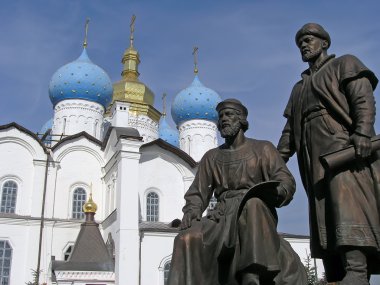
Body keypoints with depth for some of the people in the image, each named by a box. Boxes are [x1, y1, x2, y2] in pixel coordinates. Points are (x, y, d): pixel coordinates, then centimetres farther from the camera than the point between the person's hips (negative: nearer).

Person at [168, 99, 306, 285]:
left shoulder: (263, 148, 14)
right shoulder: (211, 157, 22)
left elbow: (286, 181, 3)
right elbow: (198, 193, 15)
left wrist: (276, 192, -21)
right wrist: (192, 210, -7)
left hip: (257, 214, -2)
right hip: (223, 216, 3)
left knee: (253, 203, -39)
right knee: (187, 239, -27)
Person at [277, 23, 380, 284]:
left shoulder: (344, 65, 14)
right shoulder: (299, 88, 30)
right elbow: (290, 129, 23)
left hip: (343, 145, -6)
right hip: (315, 155, 7)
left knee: (348, 207, -23)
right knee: (326, 217, -3)